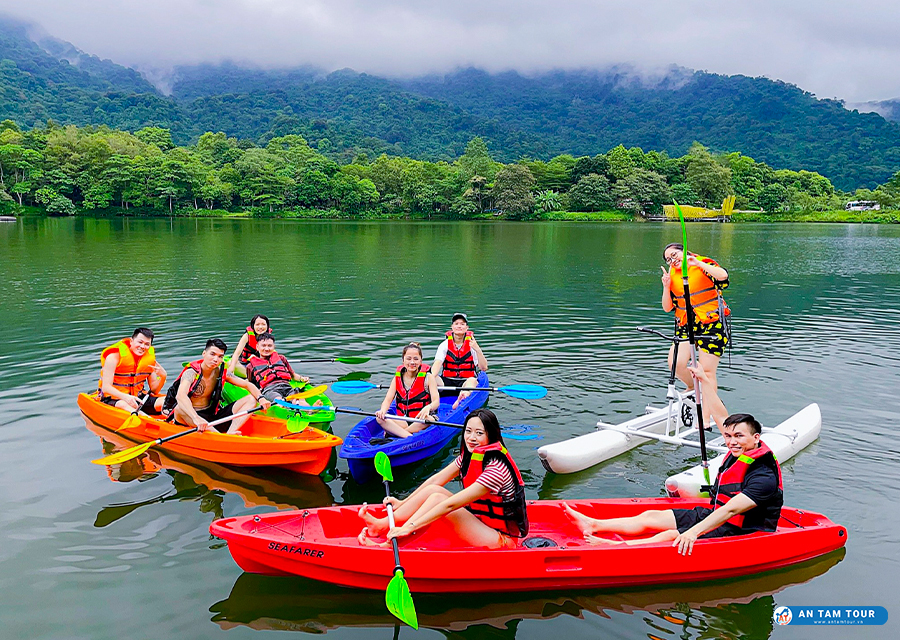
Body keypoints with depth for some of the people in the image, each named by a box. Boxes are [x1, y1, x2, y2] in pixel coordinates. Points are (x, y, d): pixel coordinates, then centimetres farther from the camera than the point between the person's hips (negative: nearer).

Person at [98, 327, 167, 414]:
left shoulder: (150, 357, 4)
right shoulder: (115, 355, -11)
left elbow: (153, 390, 7)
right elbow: (106, 387, -18)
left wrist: (162, 377, -15)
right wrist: (125, 397, -36)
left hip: (137, 398, 6)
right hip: (114, 398, -6)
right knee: (124, 405, -39)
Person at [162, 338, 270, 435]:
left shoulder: (221, 372, 1)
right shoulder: (191, 372, -16)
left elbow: (248, 385, 4)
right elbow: (180, 396, -36)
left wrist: (260, 398, -18)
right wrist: (196, 418, -52)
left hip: (213, 416, 6)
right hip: (189, 417, -5)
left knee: (251, 399, -6)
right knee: (180, 408, -39)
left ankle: (230, 433, -32)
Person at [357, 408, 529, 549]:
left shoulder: (496, 469, -26)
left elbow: (450, 505, -29)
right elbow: (436, 480, 7)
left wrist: (409, 527, -29)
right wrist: (402, 503, 6)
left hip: (502, 538, -8)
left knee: (437, 498, -20)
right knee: (433, 490, -5)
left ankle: (390, 543, -17)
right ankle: (383, 525, -1)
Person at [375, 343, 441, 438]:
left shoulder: (428, 378, -1)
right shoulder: (397, 378, 8)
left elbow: (436, 402, -11)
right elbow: (388, 399, 1)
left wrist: (428, 407, -37)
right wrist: (383, 411, -24)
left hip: (421, 422, -3)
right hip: (402, 422, 3)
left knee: (428, 420, -37)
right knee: (380, 418, -23)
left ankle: (392, 432, -26)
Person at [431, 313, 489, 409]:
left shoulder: (471, 345, 1)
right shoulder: (445, 345, 3)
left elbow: (484, 368, -6)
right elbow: (437, 363, -12)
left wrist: (477, 349, -20)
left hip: (466, 381, -2)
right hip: (447, 381, 2)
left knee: (472, 380, -35)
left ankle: (460, 401, -63)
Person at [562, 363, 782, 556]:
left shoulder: (764, 477, -24)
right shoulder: (739, 453, 2)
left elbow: (730, 510, -35)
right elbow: (720, 416, 17)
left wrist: (693, 532, -44)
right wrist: (704, 380, 23)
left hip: (739, 534, -9)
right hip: (712, 516, 9)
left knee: (672, 537, -28)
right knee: (651, 517, 0)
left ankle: (613, 547, -41)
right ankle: (593, 524, -3)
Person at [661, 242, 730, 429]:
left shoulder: (703, 264, -2)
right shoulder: (672, 275, 12)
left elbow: (723, 275, -24)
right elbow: (667, 308, 9)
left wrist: (697, 263, -23)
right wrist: (666, 287, -6)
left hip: (712, 325, -5)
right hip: (685, 326, 5)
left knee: (707, 371, -7)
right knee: (676, 363, -15)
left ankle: (706, 417, 1)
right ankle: (692, 387, 19)